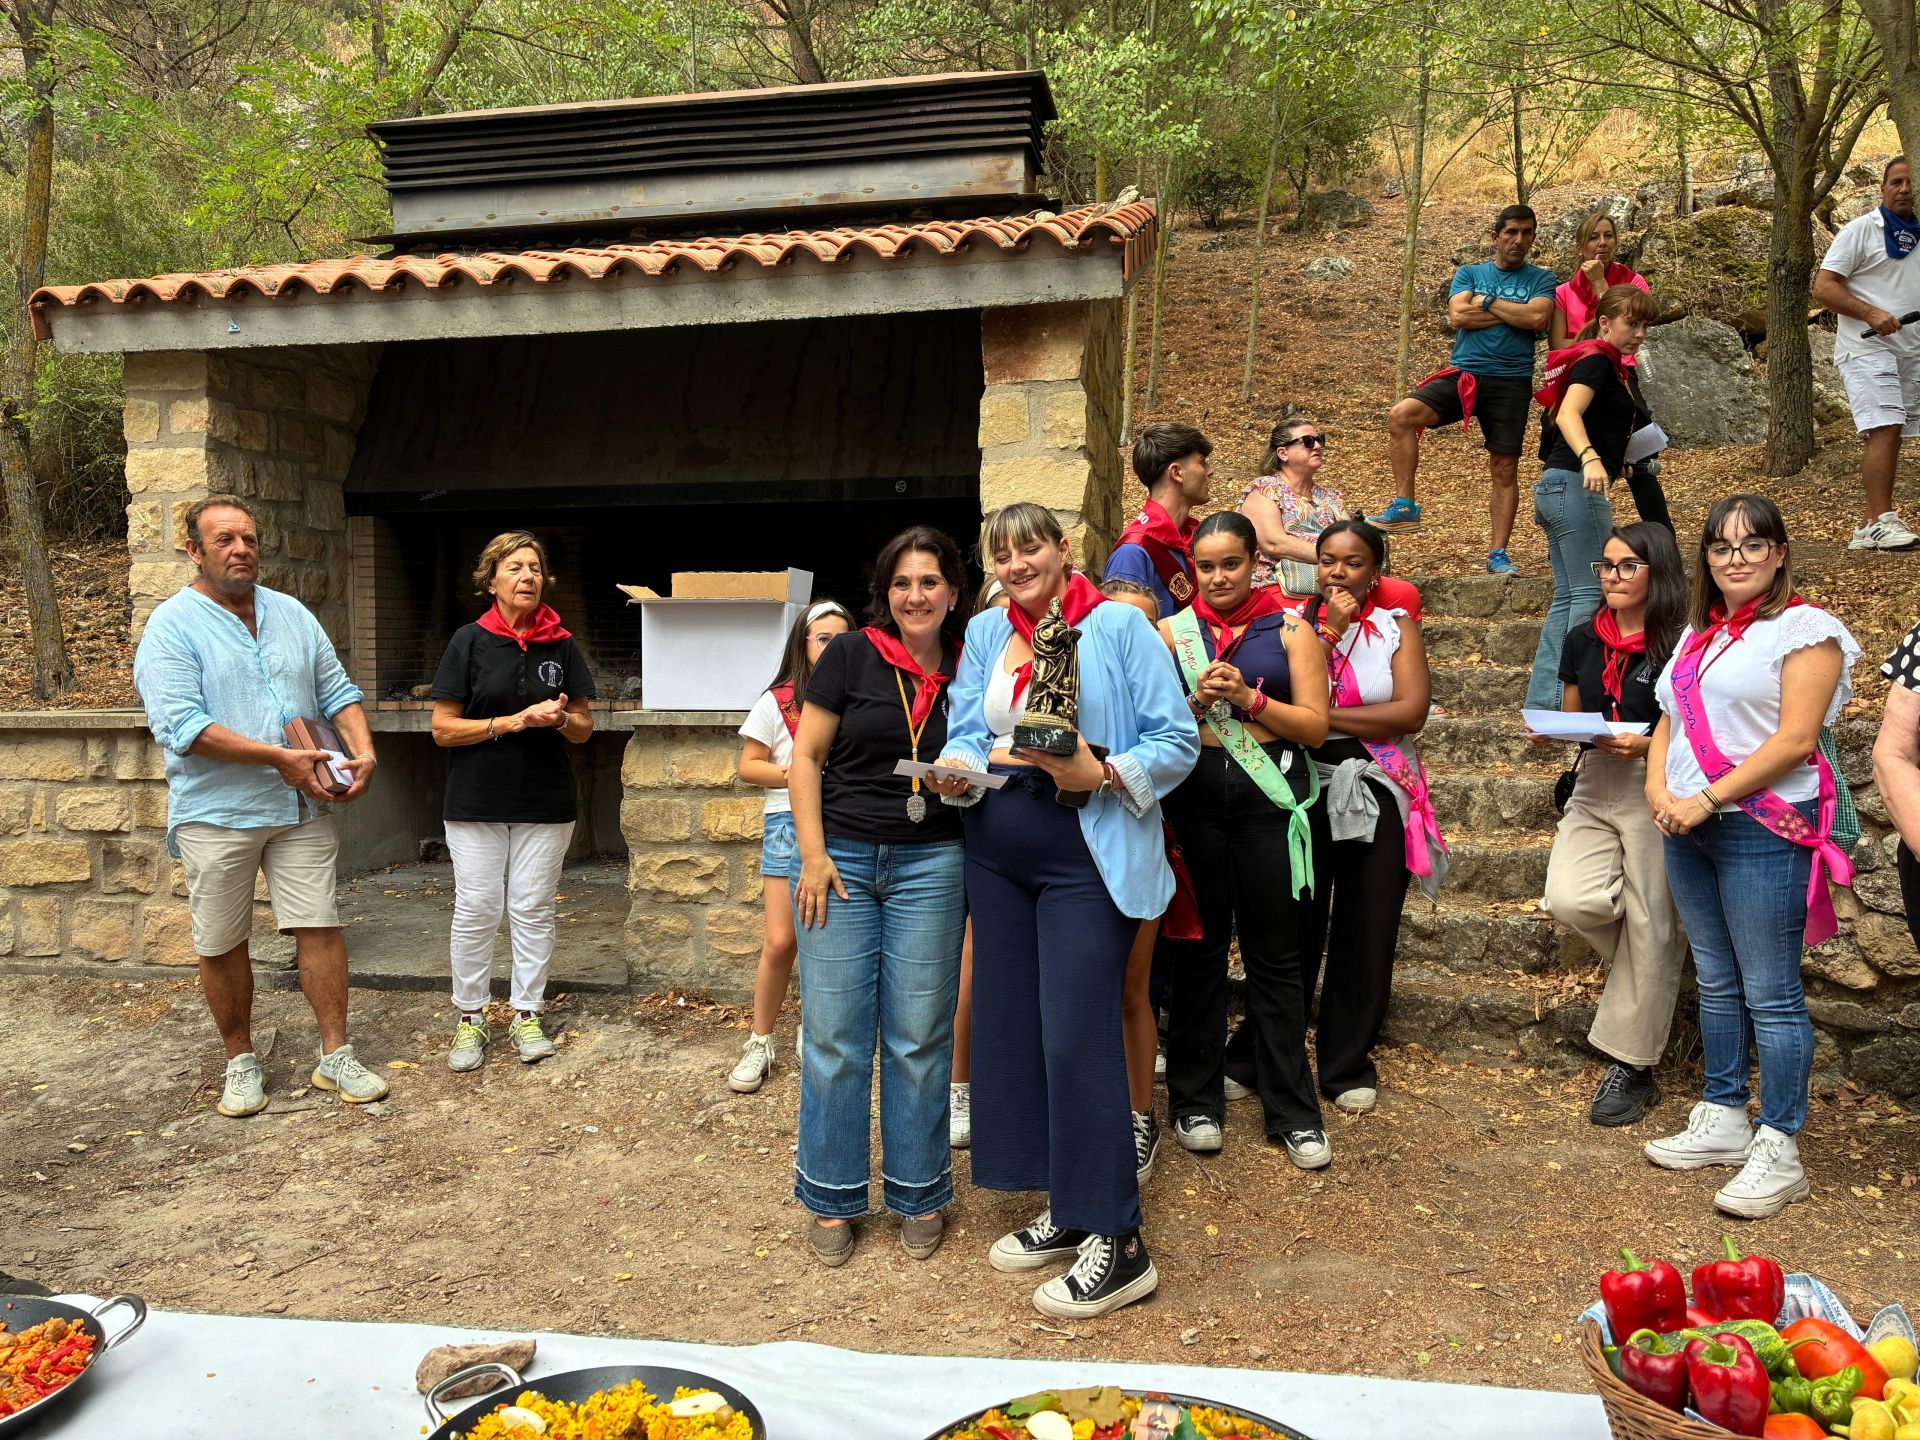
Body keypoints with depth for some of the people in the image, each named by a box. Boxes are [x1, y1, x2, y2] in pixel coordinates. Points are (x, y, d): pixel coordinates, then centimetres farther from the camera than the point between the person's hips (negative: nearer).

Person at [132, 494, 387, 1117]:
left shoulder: (292, 614, 10)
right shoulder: (172, 626, -7)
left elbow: (336, 691, 12)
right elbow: (180, 725, -18)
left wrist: (363, 751, -7)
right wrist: (279, 757, -21)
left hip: (300, 807, 4)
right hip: (215, 813, -3)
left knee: (319, 926, 2)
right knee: (222, 945, 8)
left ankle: (335, 1056, 12)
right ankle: (240, 1064, 24)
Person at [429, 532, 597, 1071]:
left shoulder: (561, 645, 3)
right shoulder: (469, 641, -4)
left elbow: (583, 728, 7)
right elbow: (443, 728, -6)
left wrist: (560, 719, -15)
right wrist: (513, 722, -17)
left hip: (545, 803, 2)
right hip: (477, 803, -2)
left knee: (533, 911, 7)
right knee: (476, 911, 3)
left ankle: (526, 1015, 19)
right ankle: (470, 1018, 17)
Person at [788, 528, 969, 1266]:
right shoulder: (850, 655, -2)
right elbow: (805, 757, -2)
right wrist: (813, 854, -8)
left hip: (932, 865, 1)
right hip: (841, 857, -1)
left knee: (919, 1037, 6)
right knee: (834, 1034, 4)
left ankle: (918, 1195, 23)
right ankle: (831, 1197, 21)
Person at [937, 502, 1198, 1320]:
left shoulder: (1118, 626, -6)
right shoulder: (986, 632, 11)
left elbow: (1177, 742, -9)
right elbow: (966, 731, 8)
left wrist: (1103, 774, -24)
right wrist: (957, 771, -14)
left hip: (1086, 858, -6)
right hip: (999, 854, 6)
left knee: (1078, 1038, -8)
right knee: (1012, 1029, 10)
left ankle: (1116, 1243, 4)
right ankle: (1065, 1208, 25)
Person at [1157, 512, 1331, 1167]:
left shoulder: (1290, 629, 6)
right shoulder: (1172, 631, 9)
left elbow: (1316, 726, -1)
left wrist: (1248, 697, -13)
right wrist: (1196, 701, -13)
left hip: (1270, 795, -1)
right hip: (1194, 795, 1)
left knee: (1275, 954, 5)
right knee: (1199, 946, 7)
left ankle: (1293, 1111, 16)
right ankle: (1196, 1101, 20)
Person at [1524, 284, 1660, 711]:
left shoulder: (1619, 370, 22)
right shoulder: (1596, 360, -8)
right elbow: (1568, 413, -26)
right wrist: (1590, 458, -42)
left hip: (1555, 486, 10)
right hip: (1576, 484, -10)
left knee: (1568, 597, 9)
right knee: (1590, 593, -10)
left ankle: (1542, 701, 9)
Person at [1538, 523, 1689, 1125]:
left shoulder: (1680, 645, -6)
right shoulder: (1583, 640, 10)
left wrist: (1646, 744, -21)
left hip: (1656, 790, -5)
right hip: (1594, 786, 5)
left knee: (1649, 929, 0)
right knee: (1570, 900, -16)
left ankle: (1632, 1069, 13)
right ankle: (1651, 976, 17)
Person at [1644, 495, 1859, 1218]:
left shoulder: (1804, 628, -6)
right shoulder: (1698, 633, 16)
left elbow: (1796, 739, -15)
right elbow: (1668, 722, 17)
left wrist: (1707, 799, -17)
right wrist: (1658, 789, -2)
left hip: (1763, 829, -7)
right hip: (1688, 828, 7)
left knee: (1770, 994, -3)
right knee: (1717, 984, 15)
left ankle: (1778, 1151, 5)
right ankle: (1723, 1120, 26)